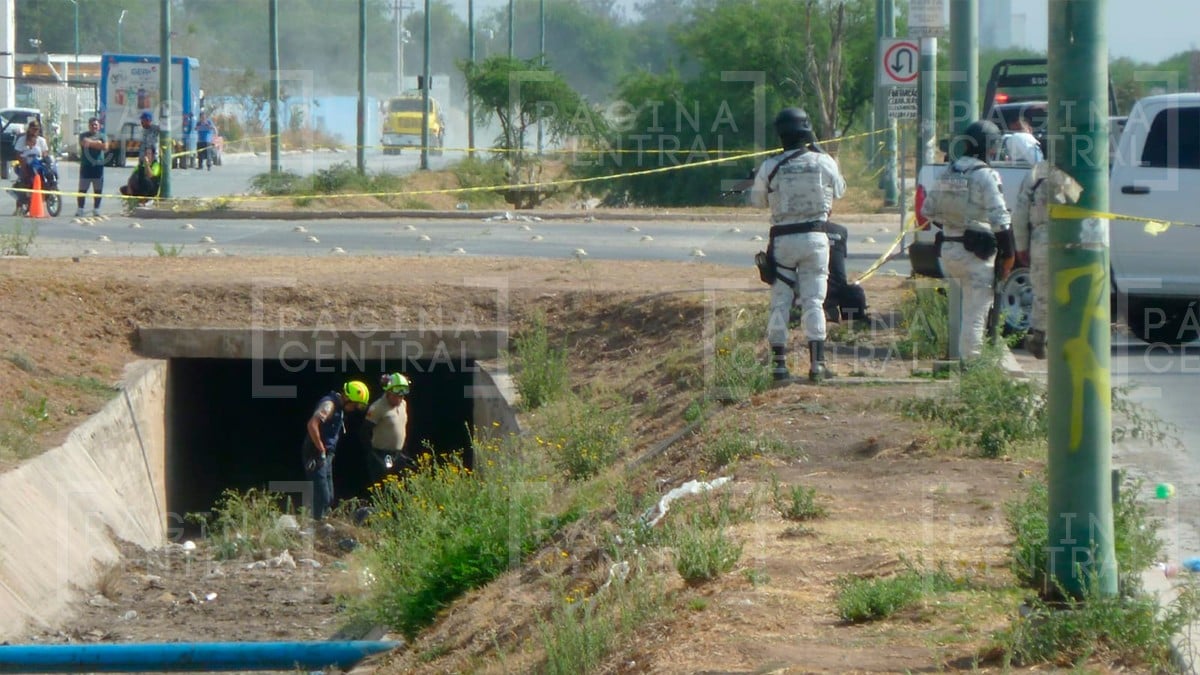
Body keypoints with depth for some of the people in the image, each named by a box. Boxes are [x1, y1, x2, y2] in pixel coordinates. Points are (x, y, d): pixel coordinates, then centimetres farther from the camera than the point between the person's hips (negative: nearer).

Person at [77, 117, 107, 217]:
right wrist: (97, 143, -10)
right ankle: (79, 209, 3)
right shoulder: (84, 135, 6)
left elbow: (105, 147, -6)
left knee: (98, 190, 6)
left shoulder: (102, 136, 10)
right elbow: (83, 142, -15)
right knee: (82, 190, -2)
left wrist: (91, 143, -8)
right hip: (86, 166, -2)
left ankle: (96, 209, 17)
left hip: (98, 166, 2)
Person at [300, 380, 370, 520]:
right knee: (322, 498, -12)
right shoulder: (329, 404, -16)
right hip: (316, 458, -10)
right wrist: (322, 451, -23)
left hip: (325, 457, 10)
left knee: (328, 498, 13)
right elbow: (312, 425, -29)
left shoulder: (338, 406, 15)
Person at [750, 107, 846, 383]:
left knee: (780, 302, 6)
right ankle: (816, 363, -1)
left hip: (783, 240, 0)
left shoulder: (769, 167, -7)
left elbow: (757, 200, 5)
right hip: (814, 237, 0)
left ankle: (779, 363, 4)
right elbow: (839, 190, 13)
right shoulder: (822, 162, -5)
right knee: (813, 301, 4)